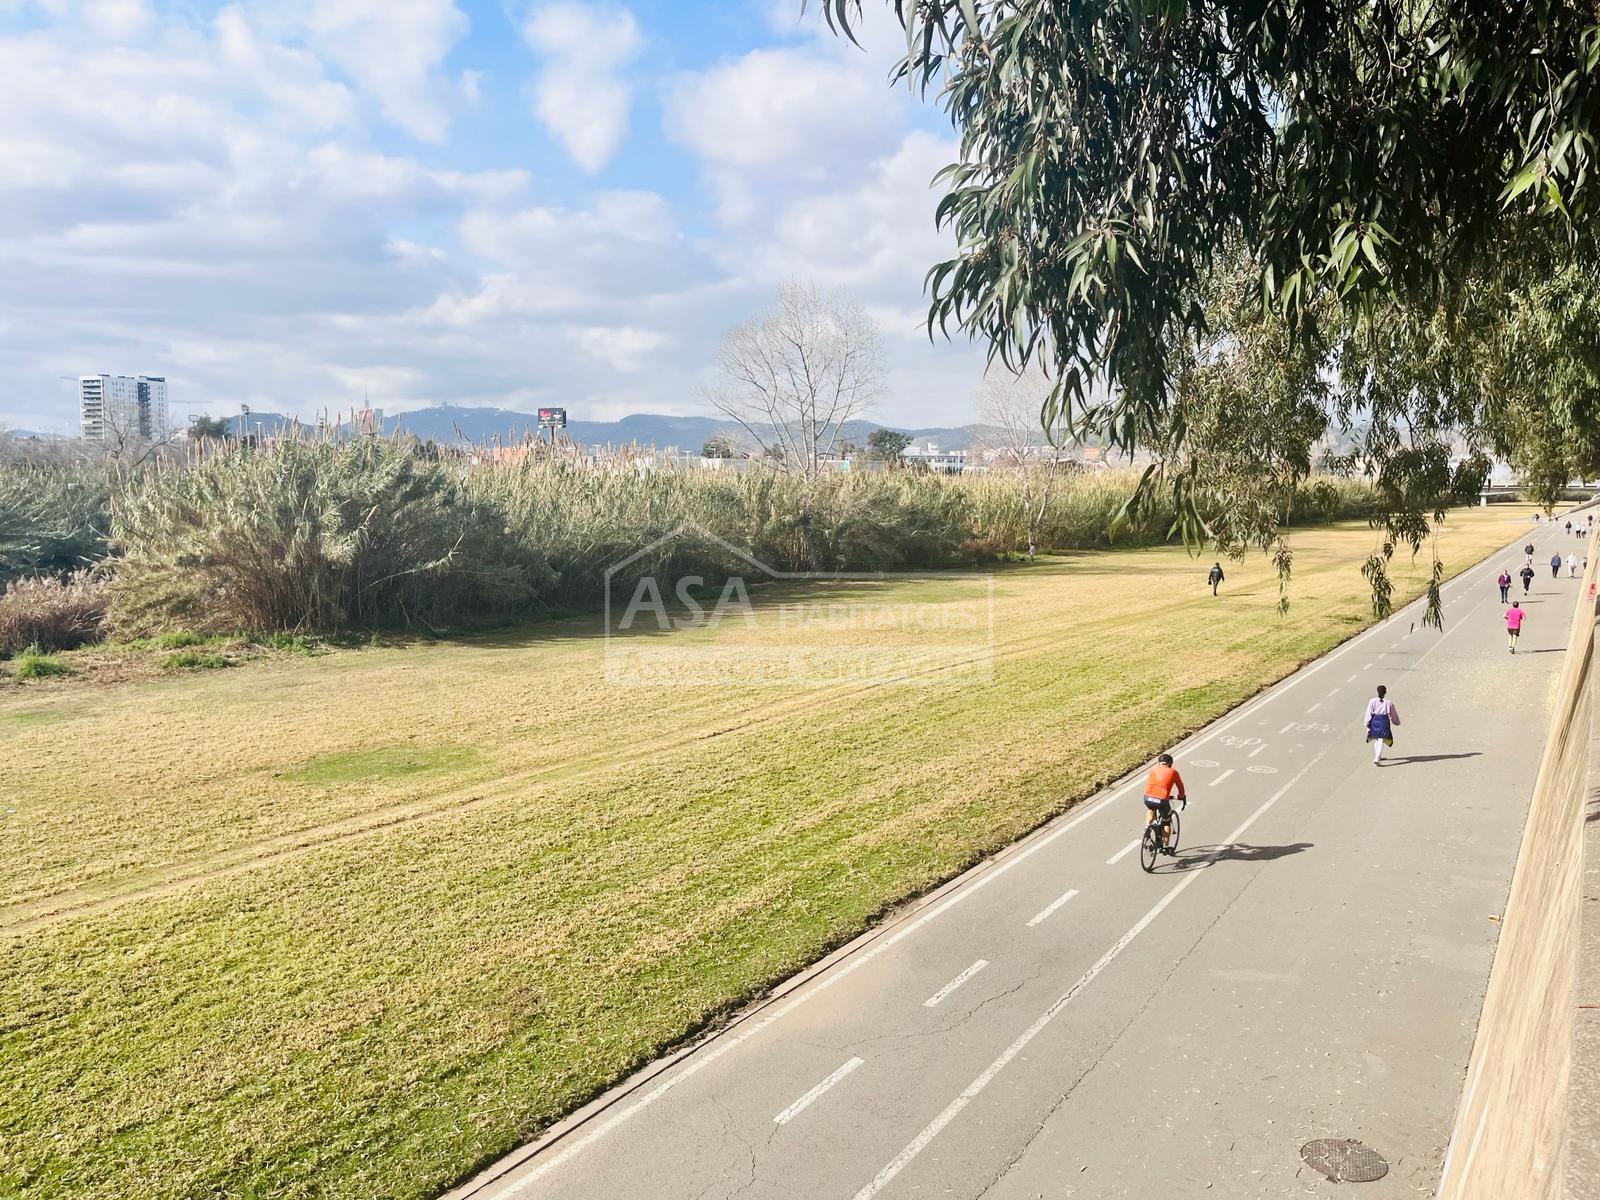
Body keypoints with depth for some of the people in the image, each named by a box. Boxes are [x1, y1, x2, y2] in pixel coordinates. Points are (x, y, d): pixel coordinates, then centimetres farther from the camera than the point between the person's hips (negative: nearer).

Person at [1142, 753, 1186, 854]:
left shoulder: (1153, 769, 20)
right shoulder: (1173, 771, 14)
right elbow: (1180, 786, 24)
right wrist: (1181, 796, 44)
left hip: (1148, 797, 2)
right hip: (1162, 800, -2)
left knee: (1151, 810, 38)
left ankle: (1147, 826, 17)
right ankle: (1165, 847, 27)